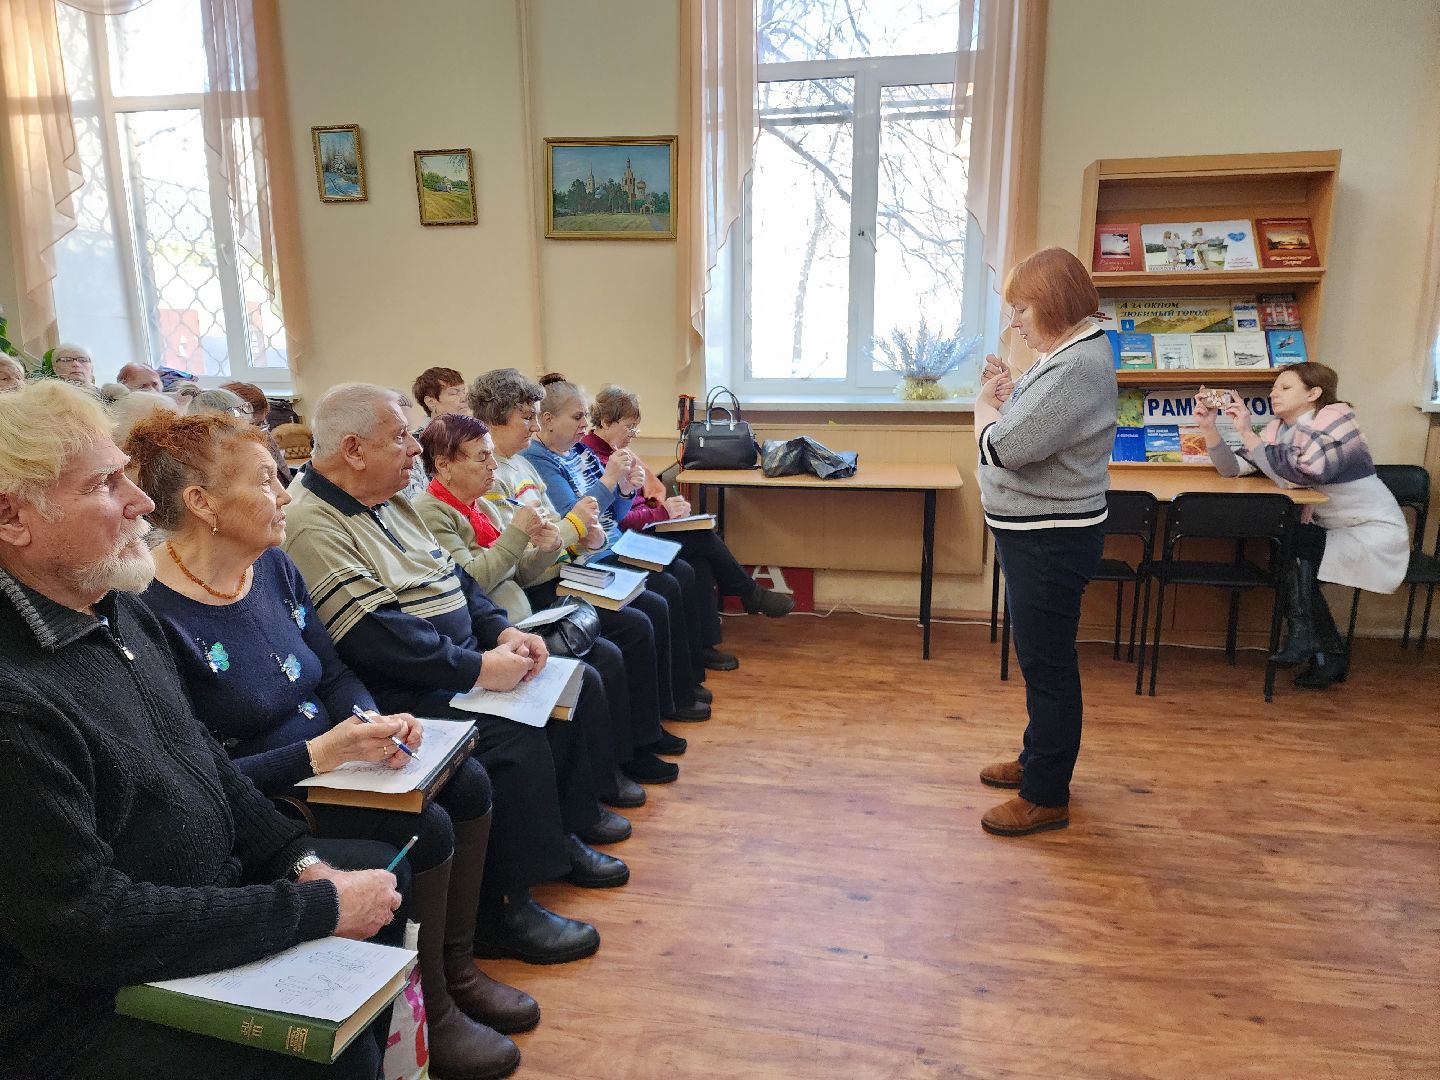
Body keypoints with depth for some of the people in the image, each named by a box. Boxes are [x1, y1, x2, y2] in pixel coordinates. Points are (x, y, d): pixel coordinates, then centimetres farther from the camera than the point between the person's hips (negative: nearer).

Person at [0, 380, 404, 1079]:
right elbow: (88, 926, -28)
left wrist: (303, 862, -2)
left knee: (380, 865, 15)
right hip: (97, 1003, -9)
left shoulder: (119, 610, 1)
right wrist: (319, 908, -24)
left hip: (211, 896, 9)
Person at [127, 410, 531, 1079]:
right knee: (425, 829, -20)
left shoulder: (274, 568, 1)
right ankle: (431, 1015, 6)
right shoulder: (155, 615, -24)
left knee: (468, 785, -1)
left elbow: (334, 673, 6)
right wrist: (320, 752, -29)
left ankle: (456, 970, 17)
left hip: (328, 762, 8)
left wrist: (373, 721, -14)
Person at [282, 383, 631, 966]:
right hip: (402, 693, -10)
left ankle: (563, 828, 20)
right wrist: (481, 668, -26)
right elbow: (376, 634, -27)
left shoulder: (391, 502, 13)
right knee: (517, 738, -28)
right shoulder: (312, 525, -18)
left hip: (462, 662, 10)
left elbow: (452, 577, 15)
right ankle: (501, 910, -10)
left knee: (579, 685, 7)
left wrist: (504, 632, -1)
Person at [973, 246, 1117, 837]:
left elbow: (1005, 446, -26)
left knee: (1047, 665, 0)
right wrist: (1008, 396, -1)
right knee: (1040, 658, 21)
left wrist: (984, 406, -6)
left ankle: (1046, 797, 13)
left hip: (1049, 542, -11)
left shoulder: (1079, 368, -22)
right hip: (1035, 534, 11)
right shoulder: (1066, 352, 12)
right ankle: (1038, 759, 38)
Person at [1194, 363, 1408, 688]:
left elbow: (1300, 471, -32)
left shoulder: (1334, 417, -17)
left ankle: (1306, 639, -1)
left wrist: (1247, 433, -29)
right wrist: (1209, 427, -15)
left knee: (1292, 557, -22)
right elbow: (1232, 467, -2)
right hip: (1329, 529, 7)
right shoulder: (1278, 429, 5)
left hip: (1374, 530, -7)